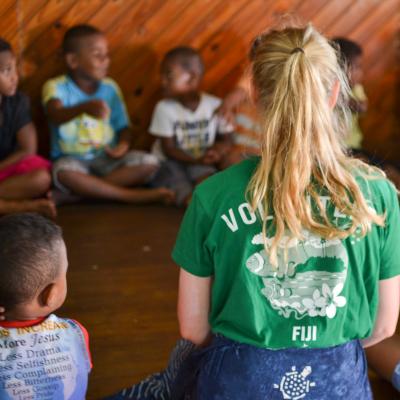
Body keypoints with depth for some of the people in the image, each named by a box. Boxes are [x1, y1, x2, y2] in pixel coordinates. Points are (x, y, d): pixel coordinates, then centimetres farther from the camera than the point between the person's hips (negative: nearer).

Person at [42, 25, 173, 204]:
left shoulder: (110, 87, 4)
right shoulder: (56, 87, -10)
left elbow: (123, 127, 9)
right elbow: (55, 116, -31)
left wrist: (123, 146, -15)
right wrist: (84, 107, -52)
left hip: (107, 159, 4)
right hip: (73, 160, -4)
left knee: (148, 163, -21)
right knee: (64, 173, -38)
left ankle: (83, 191, -23)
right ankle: (132, 195, -28)